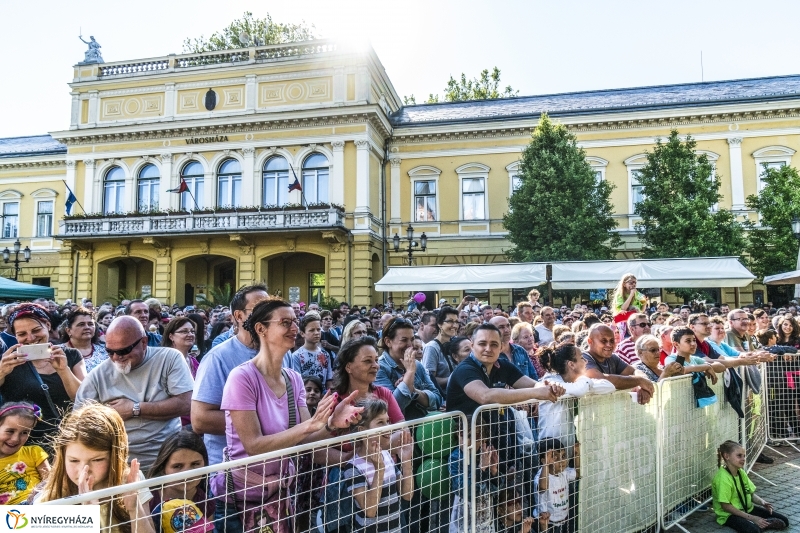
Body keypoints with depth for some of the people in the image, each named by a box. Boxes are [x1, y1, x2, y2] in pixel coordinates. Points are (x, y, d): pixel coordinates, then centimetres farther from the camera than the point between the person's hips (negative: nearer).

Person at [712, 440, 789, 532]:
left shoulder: (741, 473, 3)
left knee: (784, 521, 4)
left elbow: (751, 494, 10)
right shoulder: (723, 478, -24)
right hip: (730, 515, -8)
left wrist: (763, 502, -12)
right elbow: (725, 506, -24)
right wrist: (752, 518, -21)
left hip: (747, 509, 8)